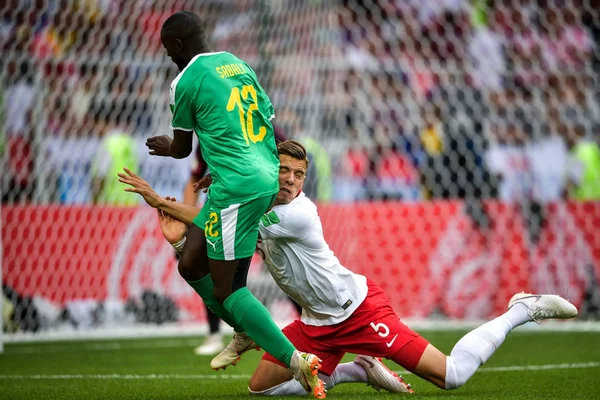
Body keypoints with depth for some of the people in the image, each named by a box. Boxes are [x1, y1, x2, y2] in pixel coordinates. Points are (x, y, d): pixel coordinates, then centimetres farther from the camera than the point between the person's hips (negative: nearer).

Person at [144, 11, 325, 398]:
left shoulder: (185, 82, -5)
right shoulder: (239, 65, 17)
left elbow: (182, 147, 7)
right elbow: (272, 131, 21)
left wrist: (167, 147, 32)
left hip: (236, 187, -9)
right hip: (267, 178, 9)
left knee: (225, 290, -3)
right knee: (191, 264, 18)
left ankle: (297, 360, -12)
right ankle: (248, 332, 24)